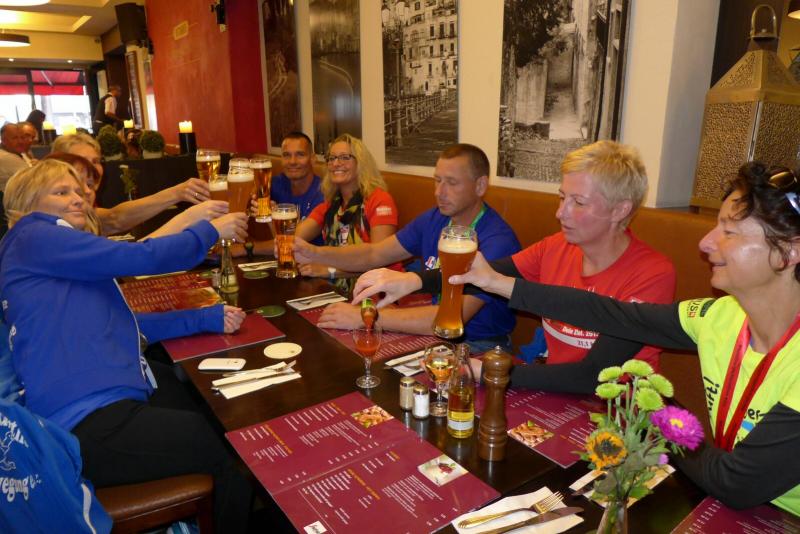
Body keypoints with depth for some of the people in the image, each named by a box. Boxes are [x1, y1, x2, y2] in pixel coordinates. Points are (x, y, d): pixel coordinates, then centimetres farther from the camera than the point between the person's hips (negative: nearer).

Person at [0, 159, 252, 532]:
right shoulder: (33, 237, -7)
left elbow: (124, 324, 15)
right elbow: (139, 258, -16)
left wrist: (208, 318, 6)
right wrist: (210, 231, -3)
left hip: (103, 400, 10)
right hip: (89, 425, -10)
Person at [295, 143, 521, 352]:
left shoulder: (497, 241, -25)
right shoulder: (435, 219, 0)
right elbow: (374, 254, 4)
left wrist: (363, 317, -34)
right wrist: (315, 253, -13)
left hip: (479, 344, -6)